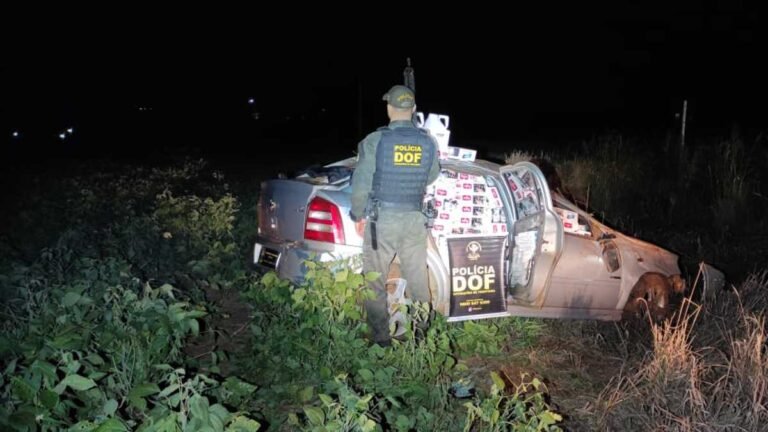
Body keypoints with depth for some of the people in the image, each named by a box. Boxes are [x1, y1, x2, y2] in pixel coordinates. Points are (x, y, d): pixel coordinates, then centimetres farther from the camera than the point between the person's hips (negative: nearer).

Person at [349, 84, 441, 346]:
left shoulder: (375, 141, -12)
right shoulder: (428, 142, -3)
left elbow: (360, 183, -10)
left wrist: (358, 216, 3)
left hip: (381, 219, -3)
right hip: (414, 219, 3)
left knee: (375, 282, 8)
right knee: (417, 279, 15)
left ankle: (381, 338, 12)